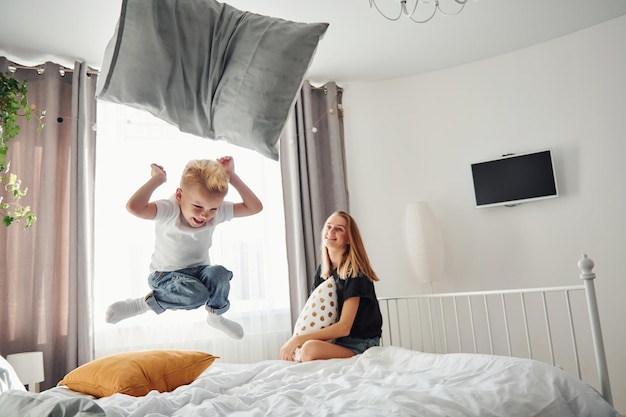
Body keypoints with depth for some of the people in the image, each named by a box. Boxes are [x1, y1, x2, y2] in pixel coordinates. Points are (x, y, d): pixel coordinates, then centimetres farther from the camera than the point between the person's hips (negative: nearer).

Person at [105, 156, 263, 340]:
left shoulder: (217, 212, -11)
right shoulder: (169, 211, -24)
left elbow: (254, 207, -11)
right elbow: (134, 207, -42)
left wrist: (232, 177, -15)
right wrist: (157, 179, -30)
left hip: (199, 271, 5)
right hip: (166, 275, -4)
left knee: (220, 274, -31)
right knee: (197, 295, -35)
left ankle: (216, 316, 1)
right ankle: (142, 304, -11)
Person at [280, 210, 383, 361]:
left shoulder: (355, 272, -18)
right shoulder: (323, 270, 5)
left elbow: (344, 327, -21)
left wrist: (298, 339, -22)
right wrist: (294, 340, -11)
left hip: (362, 345, -7)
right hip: (340, 340, 7)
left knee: (310, 348, -31)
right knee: (287, 351, -6)